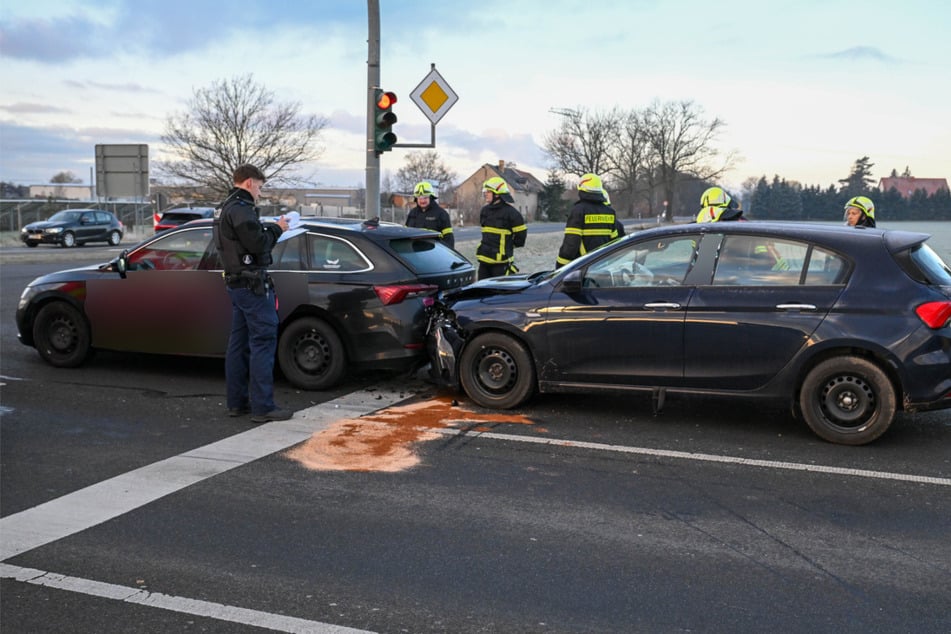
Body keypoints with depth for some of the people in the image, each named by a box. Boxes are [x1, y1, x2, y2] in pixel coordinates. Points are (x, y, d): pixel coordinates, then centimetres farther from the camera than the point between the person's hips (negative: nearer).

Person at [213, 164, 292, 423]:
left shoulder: (225, 208, 18)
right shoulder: (241, 208, -15)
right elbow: (257, 243, -21)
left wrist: (269, 228, 9)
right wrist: (276, 229, -6)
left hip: (236, 282, 11)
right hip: (252, 284, -11)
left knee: (239, 342, 13)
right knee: (263, 341, -9)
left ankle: (237, 402, 18)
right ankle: (262, 407, -10)